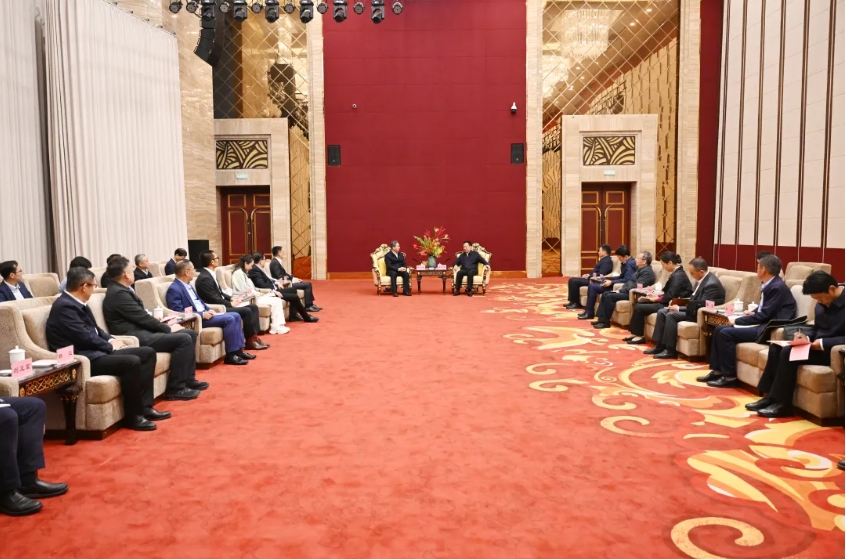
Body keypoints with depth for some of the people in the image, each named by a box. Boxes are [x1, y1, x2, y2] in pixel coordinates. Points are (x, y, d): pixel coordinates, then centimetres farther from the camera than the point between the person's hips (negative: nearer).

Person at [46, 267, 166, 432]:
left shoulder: (78, 303, 15)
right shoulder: (64, 306, -16)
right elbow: (84, 337, -21)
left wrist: (111, 340, 3)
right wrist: (110, 346, -7)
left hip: (95, 351, 11)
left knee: (148, 353, 3)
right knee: (132, 362, -30)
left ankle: (144, 406, 0)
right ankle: (133, 416, -16)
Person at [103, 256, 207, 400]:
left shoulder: (121, 290, 15)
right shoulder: (118, 293, -17)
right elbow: (142, 317, -17)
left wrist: (165, 326, 3)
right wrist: (169, 328, -7)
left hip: (141, 331, 10)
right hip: (135, 337, -10)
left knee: (190, 333, 7)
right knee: (184, 339, -22)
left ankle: (188, 379, 12)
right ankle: (175, 389, -15)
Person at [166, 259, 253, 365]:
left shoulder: (188, 285, 15)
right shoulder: (174, 289, -15)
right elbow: (178, 313, -22)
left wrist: (208, 310, 3)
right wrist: (202, 314, -22)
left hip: (203, 314, 10)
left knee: (236, 316, 1)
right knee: (229, 319, -23)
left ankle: (238, 349, 1)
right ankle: (230, 355, -16)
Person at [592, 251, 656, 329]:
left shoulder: (647, 271, -16)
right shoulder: (640, 269, 15)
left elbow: (636, 287, -23)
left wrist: (621, 290, -15)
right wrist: (621, 289, 3)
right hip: (628, 291, 11)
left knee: (609, 296, -22)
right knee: (605, 294, 1)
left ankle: (606, 322, -14)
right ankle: (601, 319, -3)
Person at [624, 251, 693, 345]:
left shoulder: (677, 276, -20)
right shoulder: (676, 273, 11)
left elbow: (670, 297, -23)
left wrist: (657, 299, -9)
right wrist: (658, 295, 3)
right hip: (669, 302, 10)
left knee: (639, 308, -11)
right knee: (638, 304, 7)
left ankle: (639, 336, 2)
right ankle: (635, 333, 7)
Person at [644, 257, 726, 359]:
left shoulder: (711, 284, -24)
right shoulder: (701, 279, 5)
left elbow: (701, 307, -25)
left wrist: (679, 308, -19)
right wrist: (679, 306, -1)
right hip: (695, 309, 10)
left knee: (671, 315, -26)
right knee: (662, 312, -1)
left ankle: (670, 350, -18)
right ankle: (659, 346, 0)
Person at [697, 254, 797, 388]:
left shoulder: (777, 287, -17)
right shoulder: (769, 285, 13)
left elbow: (765, 315, -21)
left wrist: (737, 320, -14)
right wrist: (753, 312, 5)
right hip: (762, 324, 10)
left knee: (726, 333, -22)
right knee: (719, 329, 2)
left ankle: (729, 376, -14)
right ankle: (717, 370, 5)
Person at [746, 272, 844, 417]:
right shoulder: (821, 304, 10)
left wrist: (823, 343, -27)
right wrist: (807, 338, -1)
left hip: (832, 351, -9)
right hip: (817, 346, 9)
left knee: (788, 352, -25)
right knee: (776, 347, -7)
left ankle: (782, 403, -18)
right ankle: (770, 396, -9)